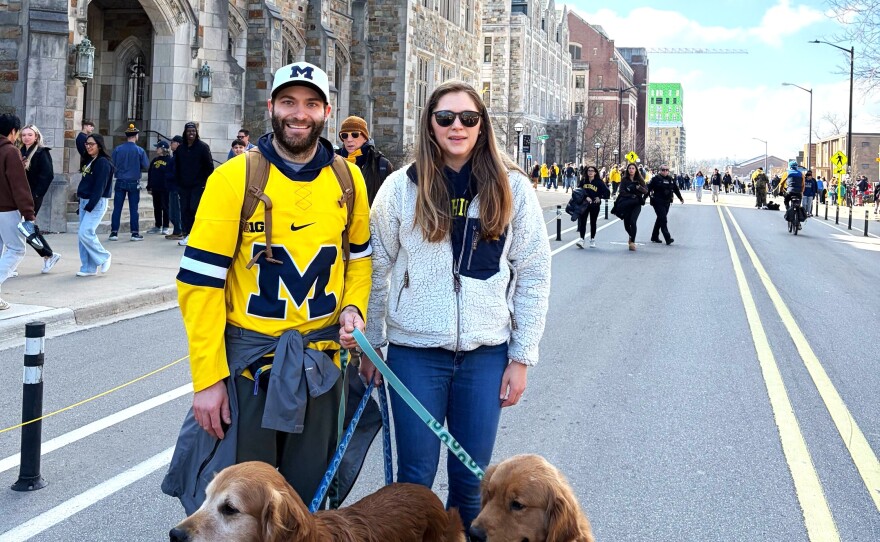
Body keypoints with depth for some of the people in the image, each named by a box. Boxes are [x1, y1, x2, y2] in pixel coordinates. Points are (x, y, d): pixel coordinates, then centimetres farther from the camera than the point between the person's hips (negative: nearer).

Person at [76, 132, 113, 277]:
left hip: (97, 203, -9)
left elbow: (99, 187, -19)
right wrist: (81, 204, 15)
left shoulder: (103, 163, -12)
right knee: (82, 235, 6)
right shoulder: (89, 161, 15)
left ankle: (104, 257, 3)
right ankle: (88, 268, 11)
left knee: (85, 233, -16)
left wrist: (90, 204, -23)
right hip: (85, 201, 9)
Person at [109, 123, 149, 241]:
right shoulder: (139, 151, -8)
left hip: (120, 182, 1)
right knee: (133, 209, 5)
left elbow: (112, 165, -1)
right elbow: (146, 166, -5)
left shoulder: (117, 149, -5)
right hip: (134, 182, -1)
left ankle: (114, 232, 5)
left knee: (117, 208, 4)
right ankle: (135, 233, 7)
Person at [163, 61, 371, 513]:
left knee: (308, 500, 15)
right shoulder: (234, 178, -10)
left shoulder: (348, 178, 1)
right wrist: (207, 378, -13)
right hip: (247, 360, -3)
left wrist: (352, 308, -5)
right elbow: (200, 281, -11)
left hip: (320, 363, 3)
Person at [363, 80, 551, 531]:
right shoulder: (402, 187, -2)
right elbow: (378, 270, 5)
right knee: (416, 476, 5)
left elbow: (533, 275, 3)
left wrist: (521, 356, 0)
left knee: (471, 478, 8)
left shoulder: (511, 188, 0)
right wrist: (369, 345, 6)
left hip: (486, 351, 1)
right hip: (415, 348, -1)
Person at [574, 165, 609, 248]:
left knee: (593, 222, 10)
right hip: (584, 204, 1)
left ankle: (592, 240, 21)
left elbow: (607, 193, -2)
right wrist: (585, 197, -10)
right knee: (582, 221, -10)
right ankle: (581, 239, -16)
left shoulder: (599, 182, -4)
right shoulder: (583, 181, 2)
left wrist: (599, 197, -12)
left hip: (595, 205, -1)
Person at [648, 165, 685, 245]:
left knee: (660, 219, 13)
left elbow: (676, 189, 22)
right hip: (658, 202, -6)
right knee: (663, 219, -13)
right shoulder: (656, 179, -6)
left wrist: (681, 198, 28)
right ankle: (668, 238, -18)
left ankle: (654, 237, 24)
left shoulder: (671, 179, 10)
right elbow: (648, 188, -7)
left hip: (666, 202, 6)